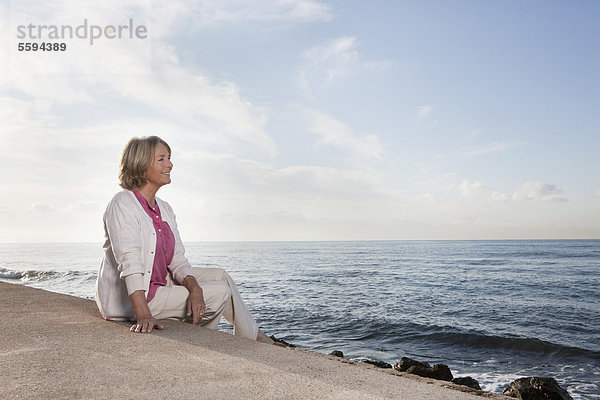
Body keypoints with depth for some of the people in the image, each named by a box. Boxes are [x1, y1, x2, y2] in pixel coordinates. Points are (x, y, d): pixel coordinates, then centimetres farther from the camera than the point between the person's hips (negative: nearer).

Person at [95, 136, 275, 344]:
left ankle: (253, 336, 19)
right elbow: (129, 263, -30)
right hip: (128, 299, -9)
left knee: (219, 275, 8)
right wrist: (143, 316, -39)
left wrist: (194, 288, -18)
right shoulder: (122, 204, -19)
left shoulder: (164, 208, 6)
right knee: (220, 292, -10)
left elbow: (178, 261, 1)